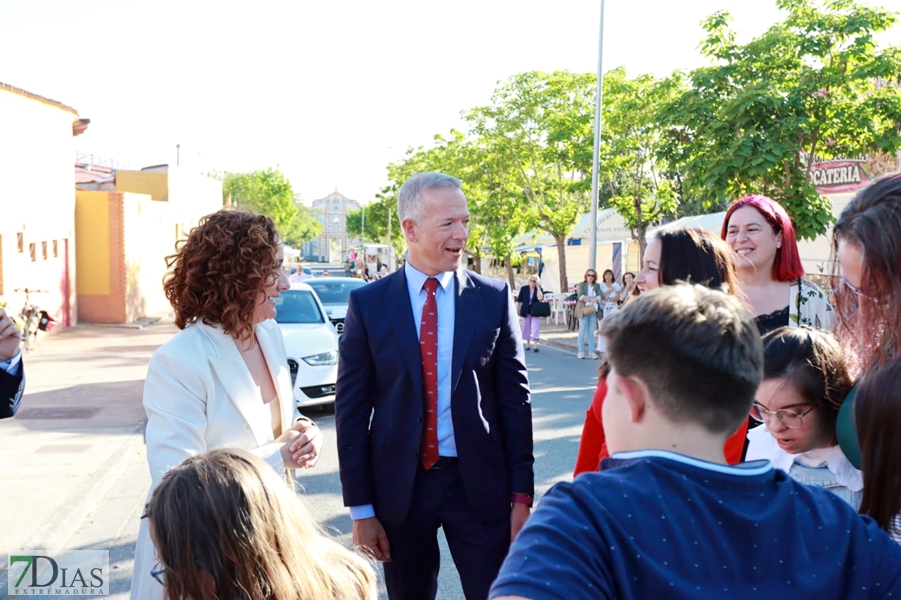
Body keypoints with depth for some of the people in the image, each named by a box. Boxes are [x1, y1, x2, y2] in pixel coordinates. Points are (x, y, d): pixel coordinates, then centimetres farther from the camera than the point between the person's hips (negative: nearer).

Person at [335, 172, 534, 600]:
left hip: (479, 483, 0)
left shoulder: (494, 298, -2)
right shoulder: (368, 303, -4)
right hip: (399, 485, 0)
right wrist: (361, 507, -4)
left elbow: (514, 399, 1)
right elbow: (351, 408, -2)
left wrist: (521, 494, -1)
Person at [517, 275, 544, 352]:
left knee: (535, 328, -11)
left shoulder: (539, 289, -3)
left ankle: (535, 345, -13)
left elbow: (540, 298, -22)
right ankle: (528, 344, 24)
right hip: (526, 311, 2)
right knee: (526, 328, 10)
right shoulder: (524, 288, -1)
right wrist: (518, 310, 1)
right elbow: (519, 300, 4)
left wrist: (538, 288, -18)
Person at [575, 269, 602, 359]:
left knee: (591, 332, 4)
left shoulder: (597, 286, 15)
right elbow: (580, 295, -8)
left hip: (593, 311, 3)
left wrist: (588, 299, -19)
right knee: (582, 331, -3)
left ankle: (591, 351, 6)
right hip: (583, 310, -3)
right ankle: (580, 351, -1)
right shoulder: (581, 285, 7)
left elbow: (600, 296, -1)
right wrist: (594, 298, -15)